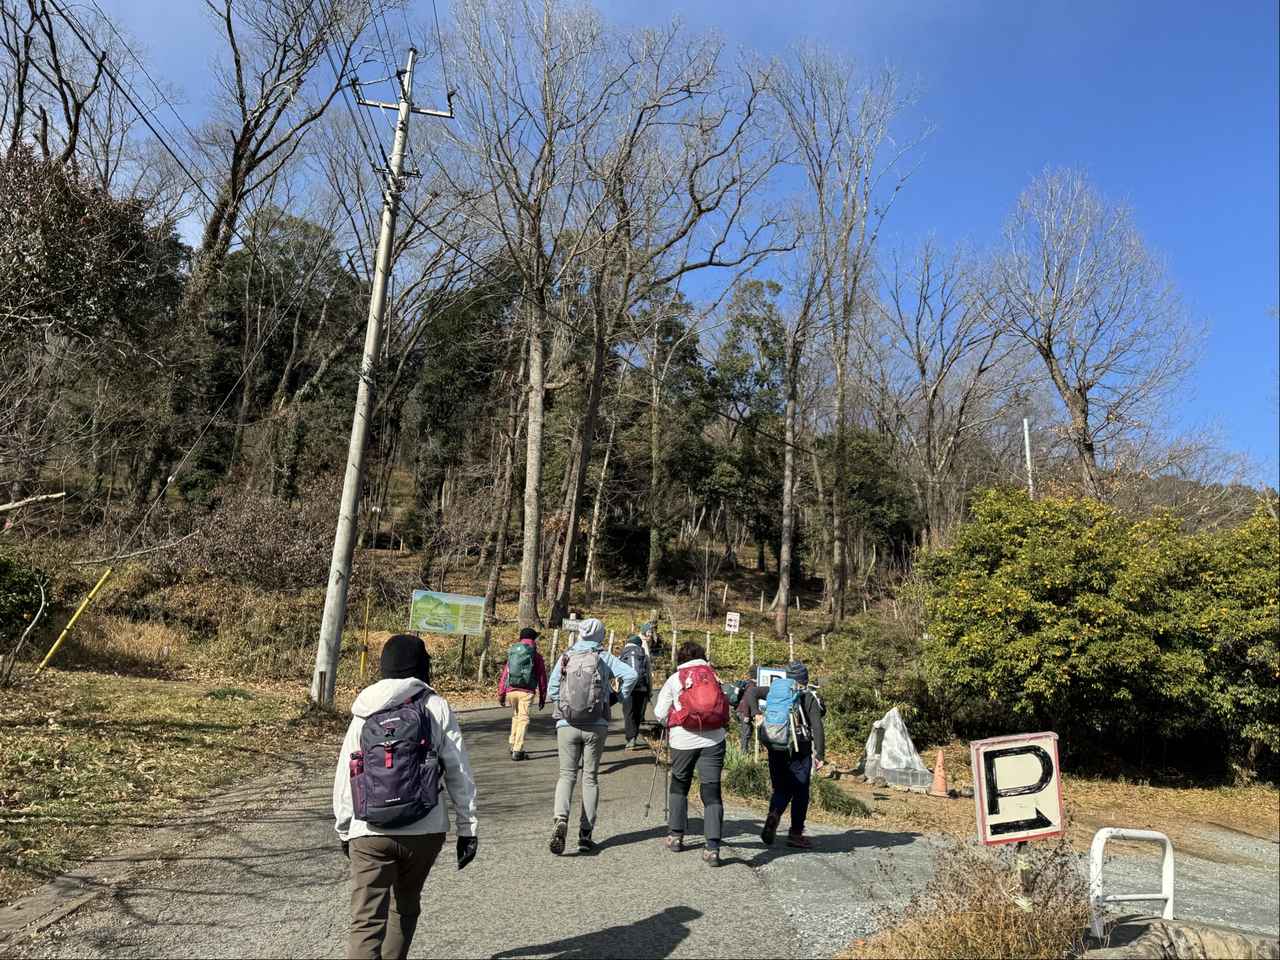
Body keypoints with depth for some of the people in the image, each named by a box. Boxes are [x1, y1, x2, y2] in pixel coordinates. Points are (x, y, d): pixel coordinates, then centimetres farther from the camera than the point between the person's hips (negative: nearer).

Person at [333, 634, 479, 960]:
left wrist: (344, 830, 24)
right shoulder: (436, 707, 0)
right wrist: (467, 829, 3)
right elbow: (459, 773, -3)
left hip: (369, 834, 1)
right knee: (405, 907, 23)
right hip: (424, 831, -1)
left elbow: (343, 778, 11)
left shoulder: (363, 714, 9)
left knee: (366, 920, 1)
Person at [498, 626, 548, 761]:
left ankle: (513, 744, 27)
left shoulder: (512, 653, 12)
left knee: (516, 716, 24)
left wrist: (501, 694, 13)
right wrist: (542, 697, 10)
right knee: (523, 719, 0)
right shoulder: (536, 655, 2)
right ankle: (517, 751, -5)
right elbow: (542, 678, 3)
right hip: (526, 691, -4)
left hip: (511, 690, 4)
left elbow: (505, 674, 10)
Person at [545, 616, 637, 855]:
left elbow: (552, 691, 2)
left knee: (567, 775, 9)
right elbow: (630, 674, -14)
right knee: (590, 777, 10)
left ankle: (560, 820, -14)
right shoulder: (604, 658, -2)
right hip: (596, 726, 0)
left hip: (567, 725, 1)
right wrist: (619, 696, 1)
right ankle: (585, 834, 11)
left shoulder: (565, 658, 2)